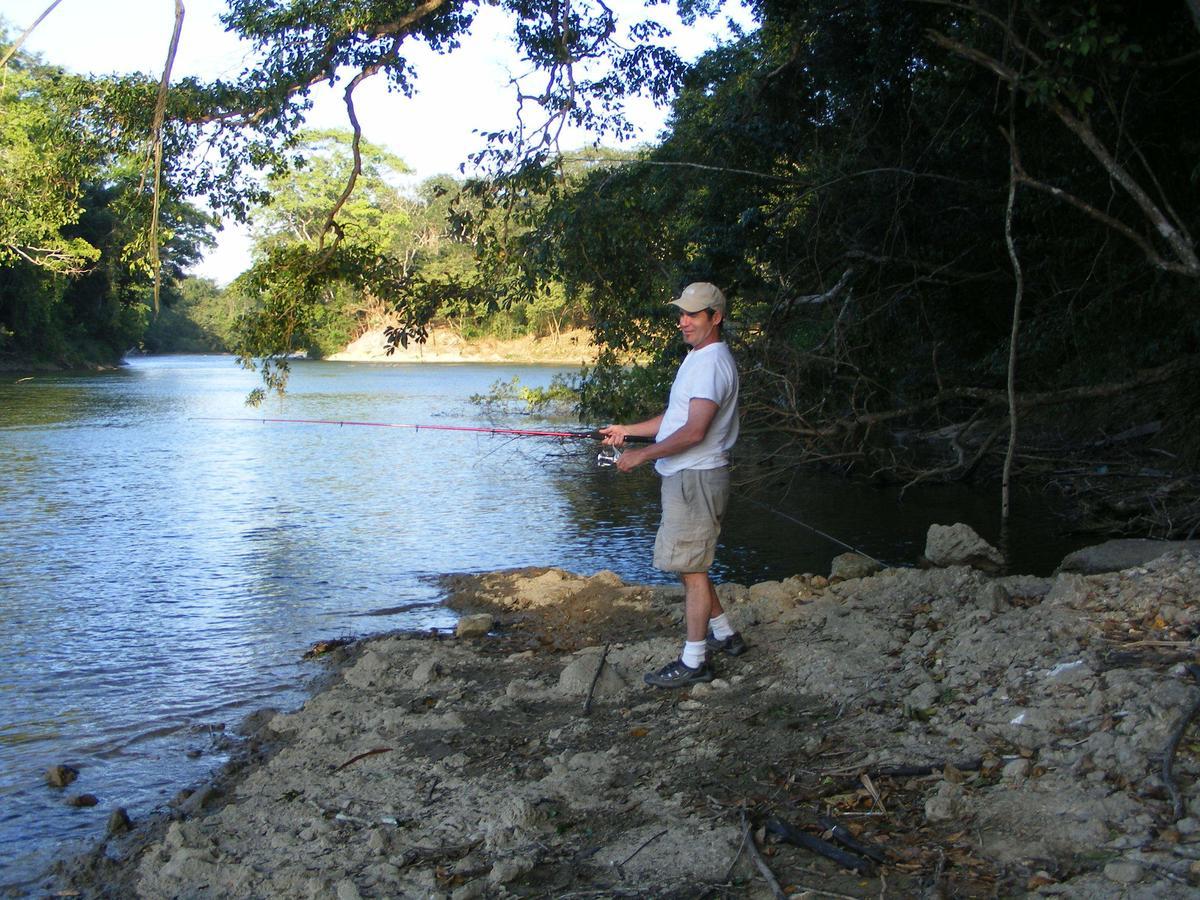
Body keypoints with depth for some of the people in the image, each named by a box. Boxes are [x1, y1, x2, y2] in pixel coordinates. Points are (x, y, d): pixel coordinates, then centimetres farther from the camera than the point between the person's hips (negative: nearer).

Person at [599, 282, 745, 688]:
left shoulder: (712, 364, -17)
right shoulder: (698, 358, 17)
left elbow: (694, 431, -25)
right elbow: (675, 418, 24)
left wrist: (642, 455, -20)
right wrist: (626, 431, 16)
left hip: (696, 478, -11)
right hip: (685, 476, 11)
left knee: (691, 568, -5)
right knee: (689, 563, 19)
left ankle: (694, 661, 2)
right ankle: (724, 635, 31)